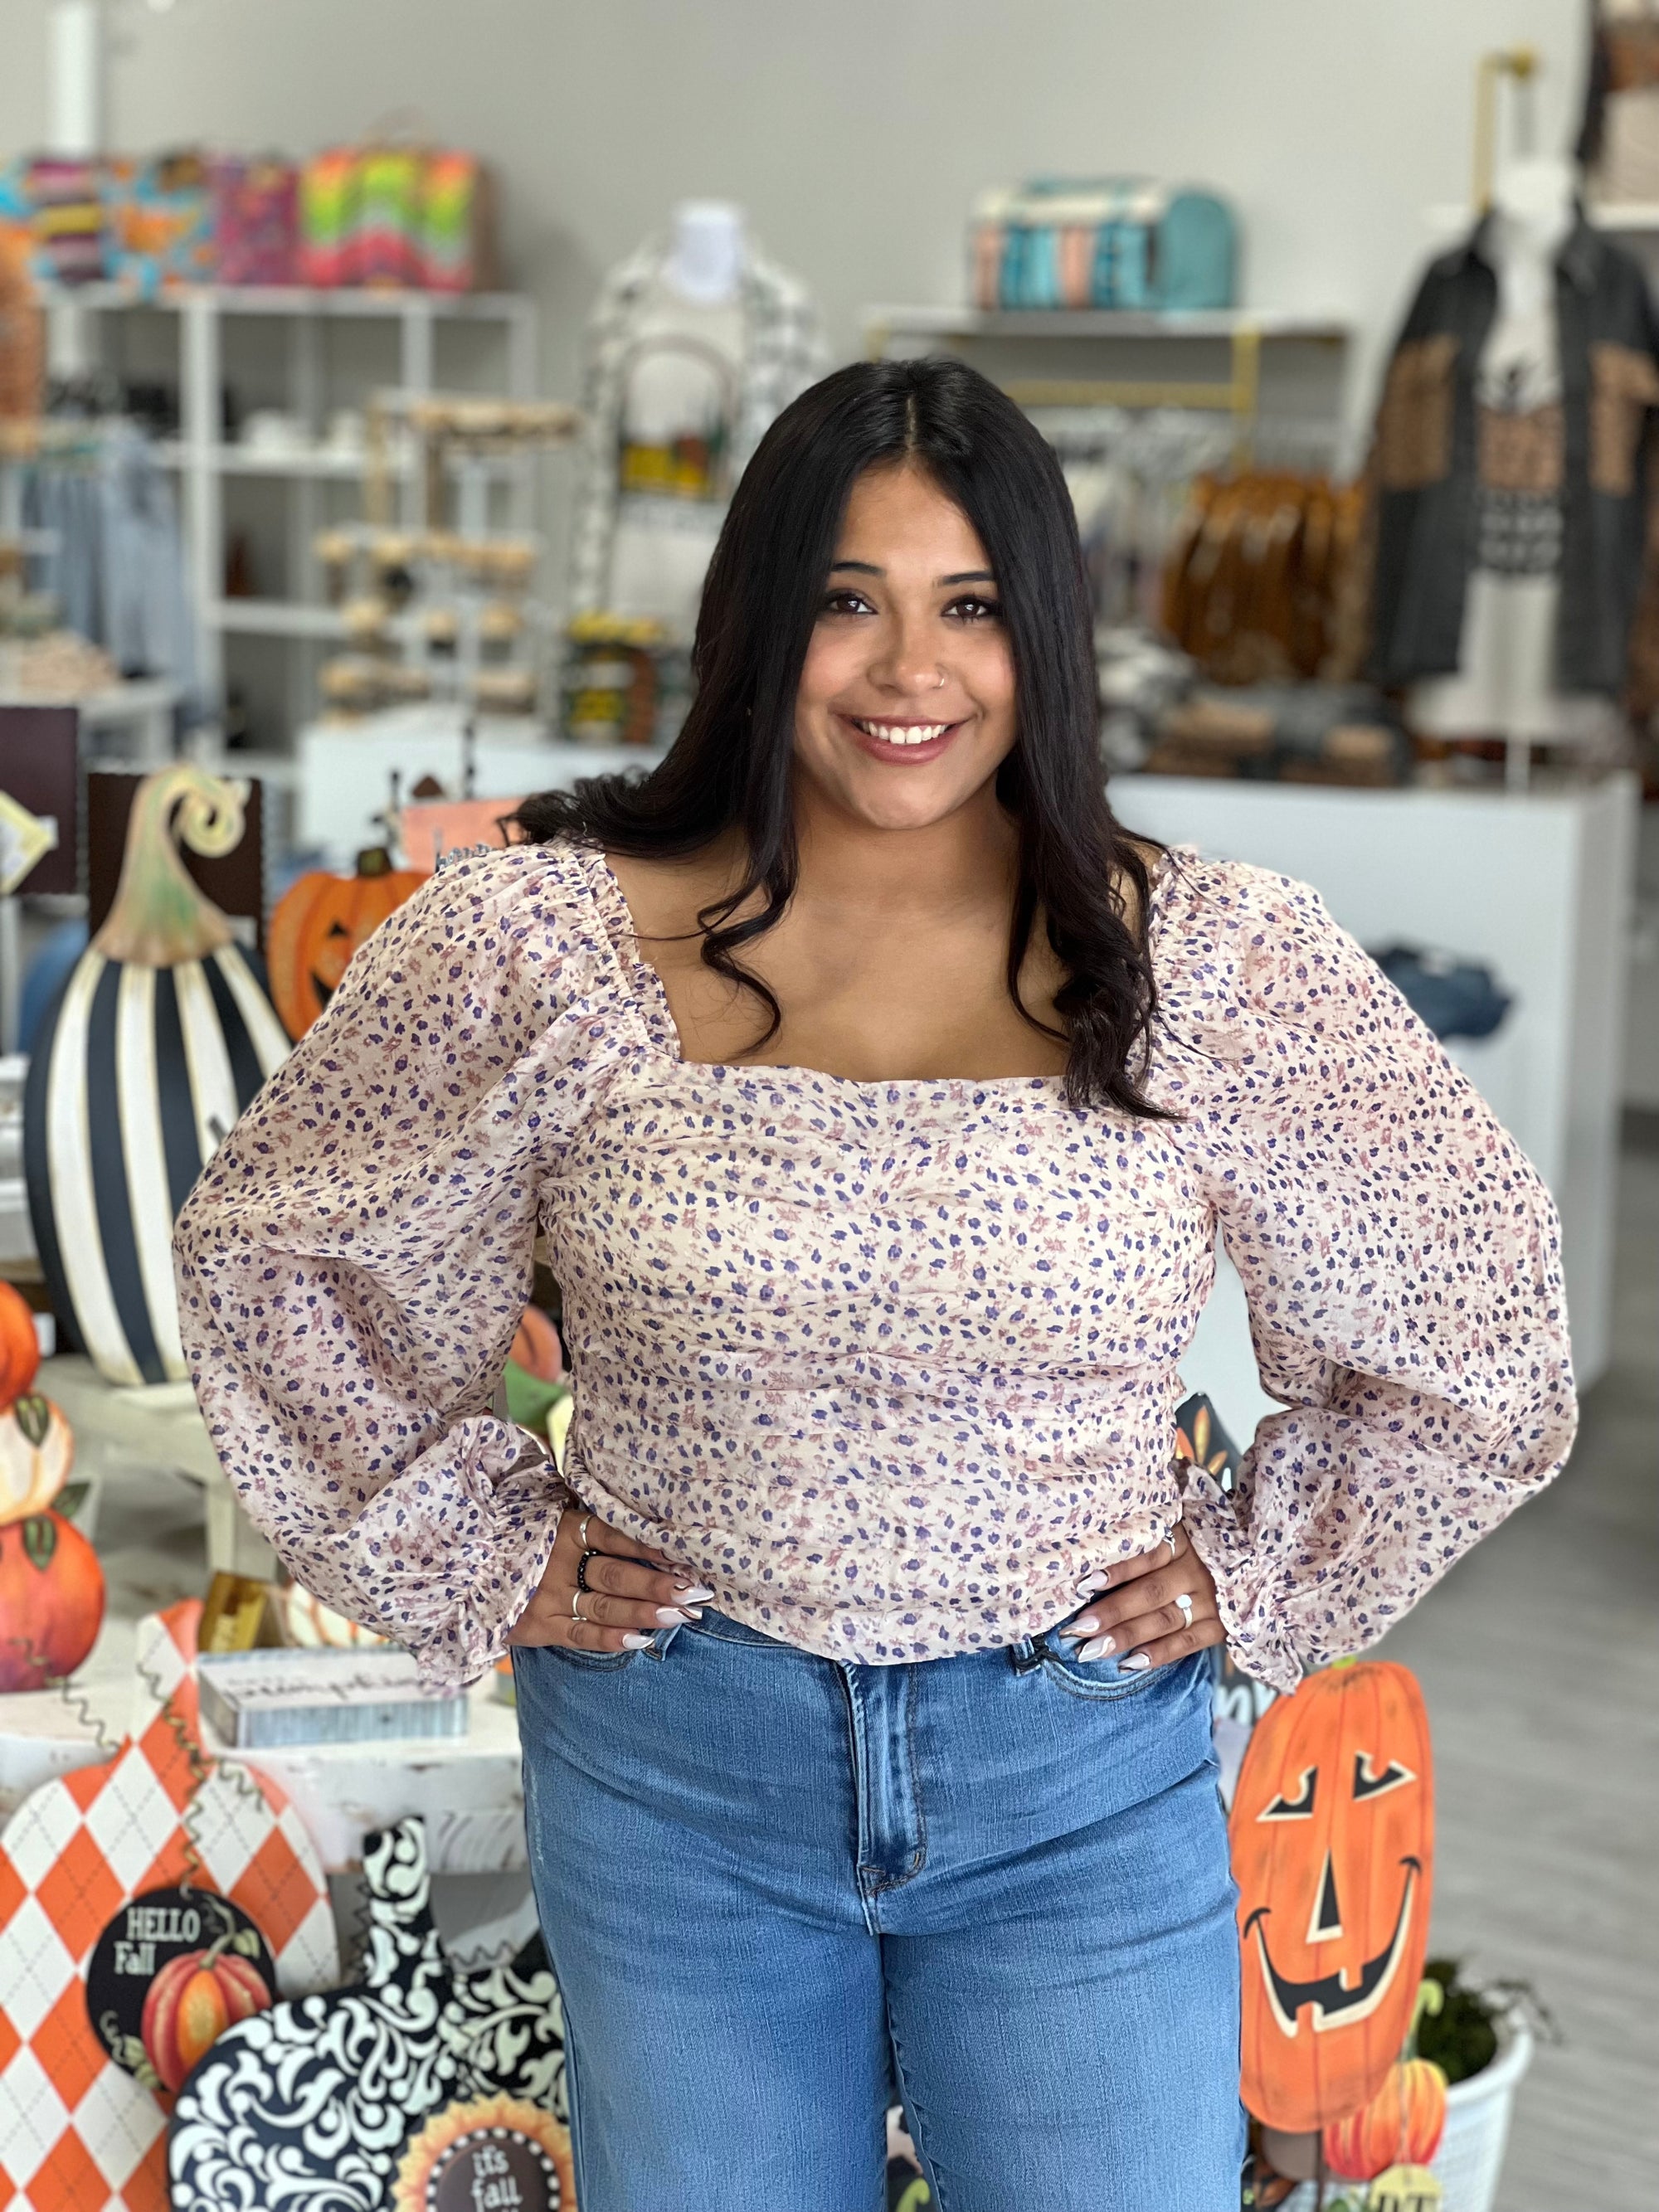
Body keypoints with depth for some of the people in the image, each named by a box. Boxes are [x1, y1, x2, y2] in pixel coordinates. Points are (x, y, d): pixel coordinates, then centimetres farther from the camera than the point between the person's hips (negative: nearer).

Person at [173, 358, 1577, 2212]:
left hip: (1085, 1779, 0)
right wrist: (484, 1561, 2)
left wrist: (1256, 1575, 3)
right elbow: (269, 1253, 5)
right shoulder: (537, 945, -7)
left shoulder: (1215, 964, -6)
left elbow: (1474, 1325, 6)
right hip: (673, 1768, 1)